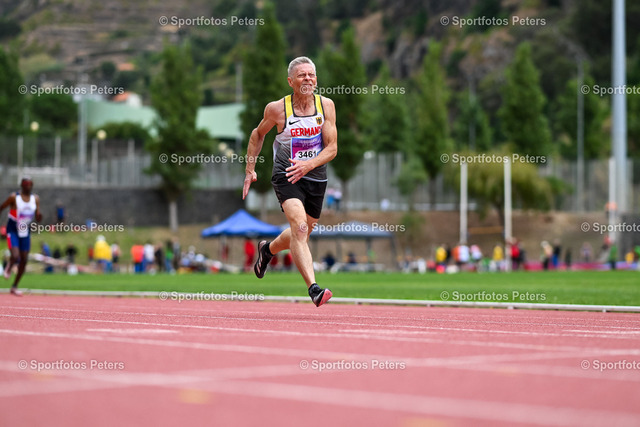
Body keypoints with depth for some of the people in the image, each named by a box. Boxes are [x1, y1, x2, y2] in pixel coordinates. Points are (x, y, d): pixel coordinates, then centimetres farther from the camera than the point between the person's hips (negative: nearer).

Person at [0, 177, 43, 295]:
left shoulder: (35, 199, 2)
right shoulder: (14, 197, -11)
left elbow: (37, 219, 3)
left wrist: (39, 217, -20)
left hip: (25, 232, 5)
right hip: (13, 231, -5)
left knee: (24, 260, 4)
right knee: (15, 256, -21)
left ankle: (14, 287, 19)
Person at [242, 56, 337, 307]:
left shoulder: (326, 105, -5)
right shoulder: (277, 109, -10)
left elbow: (332, 148, -6)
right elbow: (258, 135, 10)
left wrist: (308, 165, -22)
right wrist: (249, 170, 7)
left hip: (316, 178, 4)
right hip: (285, 176, -4)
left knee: (302, 234, 18)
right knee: (299, 227, -26)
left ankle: (268, 249, 52)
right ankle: (313, 288, -35)